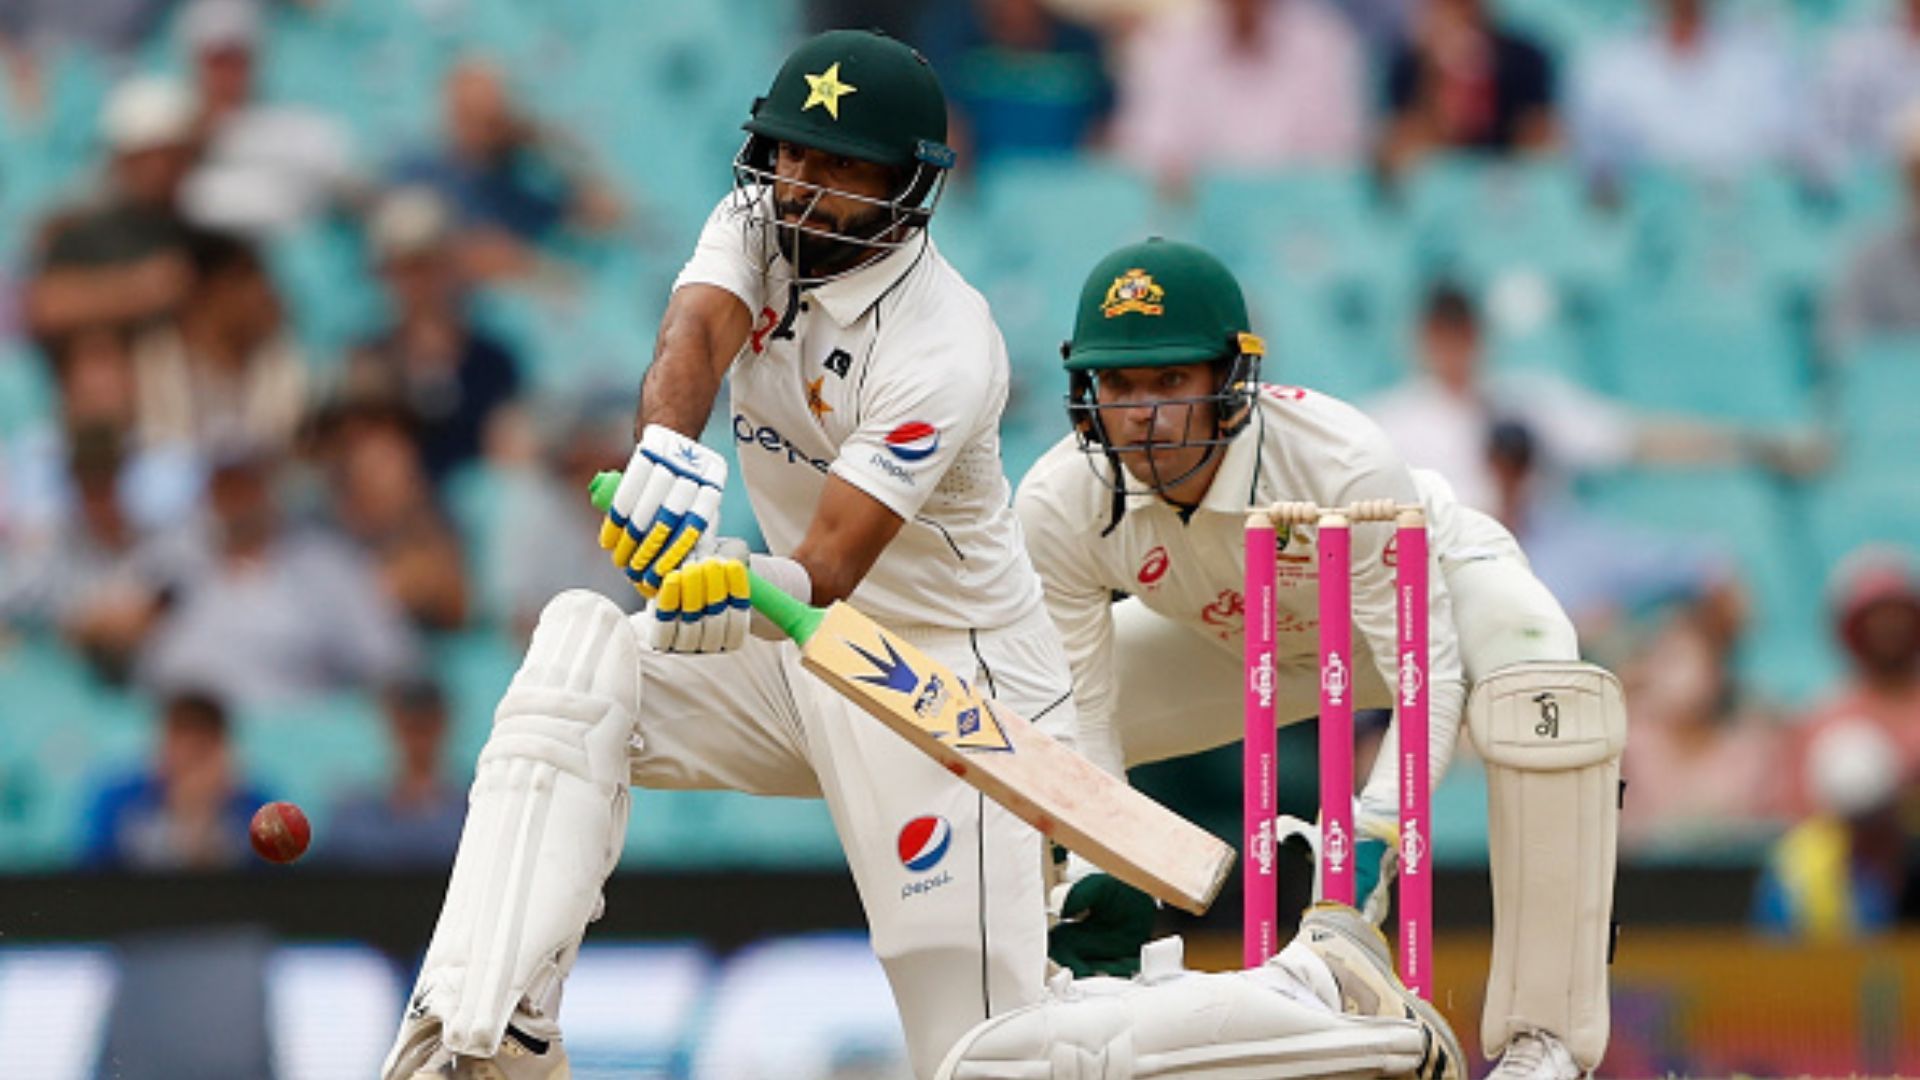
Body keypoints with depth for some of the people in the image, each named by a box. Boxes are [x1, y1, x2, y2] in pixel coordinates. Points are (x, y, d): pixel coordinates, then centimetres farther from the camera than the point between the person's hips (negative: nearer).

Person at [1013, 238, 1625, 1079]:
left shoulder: (1345, 465, -40)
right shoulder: (1061, 504, -29)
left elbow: (1428, 679, -36)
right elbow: (1081, 712, -21)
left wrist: (1371, 838, -49)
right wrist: (1101, 874, -35)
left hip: (1440, 586, -4)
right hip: (1241, 643, 4)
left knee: (1540, 697, -38)